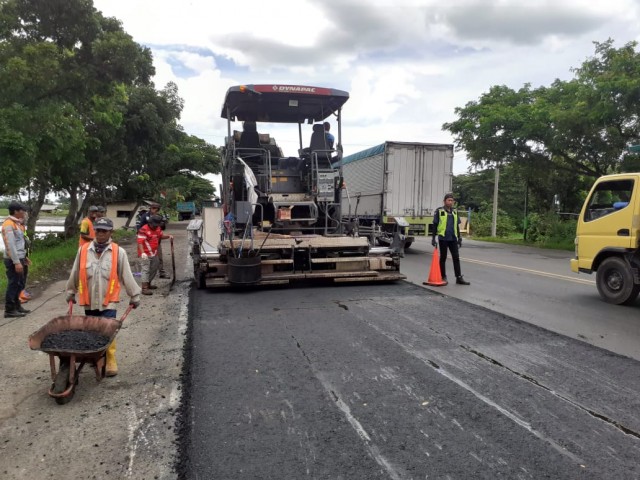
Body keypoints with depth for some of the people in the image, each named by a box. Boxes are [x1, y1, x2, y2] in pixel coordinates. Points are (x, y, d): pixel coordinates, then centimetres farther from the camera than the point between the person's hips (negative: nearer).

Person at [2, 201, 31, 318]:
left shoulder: (17, 223, 14)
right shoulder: (8, 224, -16)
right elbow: (10, 245, -22)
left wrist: (24, 257, 21)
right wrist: (16, 262, -24)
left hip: (20, 259, 10)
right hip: (13, 261, -10)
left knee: (20, 284, 16)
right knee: (13, 284, -4)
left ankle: (16, 306, 27)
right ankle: (9, 310, 3)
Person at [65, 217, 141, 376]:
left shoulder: (118, 252, -7)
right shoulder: (83, 250, -1)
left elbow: (127, 276, -2)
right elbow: (75, 274, 11)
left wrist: (134, 296, 1)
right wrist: (71, 292, 20)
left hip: (108, 300, -3)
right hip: (89, 300, 3)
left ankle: (110, 361, 5)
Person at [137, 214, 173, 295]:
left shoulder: (158, 228, 6)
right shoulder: (144, 230, -19)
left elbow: (161, 235, 21)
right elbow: (140, 242, -23)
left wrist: (168, 236, 0)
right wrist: (143, 253, -33)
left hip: (154, 253, 8)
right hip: (146, 254, -8)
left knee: (154, 268, 18)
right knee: (146, 270, -10)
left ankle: (148, 284, 34)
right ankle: (144, 288, -11)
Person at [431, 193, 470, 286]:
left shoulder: (455, 211, 12)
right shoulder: (439, 211, -3)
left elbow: (457, 225, 17)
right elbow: (435, 225, -2)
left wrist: (459, 238, 14)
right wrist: (433, 238, -7)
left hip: (453, 239, 4)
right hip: (443, 238, -4)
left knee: (456, 257, 3)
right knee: (443, 258, 5)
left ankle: (459, 278, 7)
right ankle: (443, 277, 14)